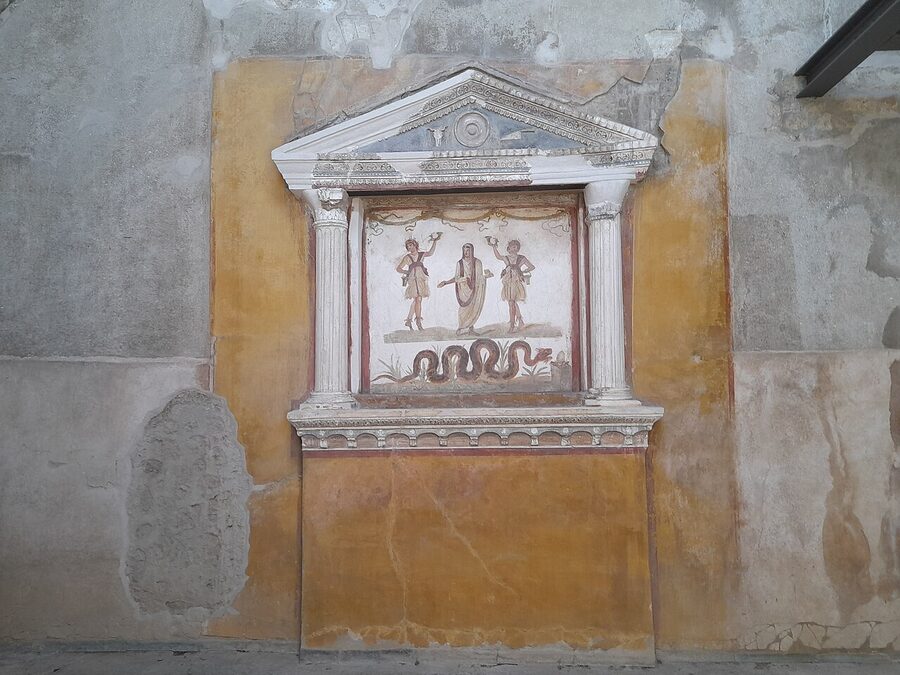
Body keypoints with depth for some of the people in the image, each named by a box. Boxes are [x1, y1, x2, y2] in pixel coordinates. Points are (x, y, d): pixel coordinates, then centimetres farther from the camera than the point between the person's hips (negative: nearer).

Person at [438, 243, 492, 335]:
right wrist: (445, 283, 3)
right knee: (465, 308, -10)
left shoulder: (477, 262, 5)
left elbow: (480, 276, 7)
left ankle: (470, 328, 4)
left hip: (474, 288, 1)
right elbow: (456, 277, 11)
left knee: (473, 308, -3)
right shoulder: (459, 263, 6)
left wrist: (486, 275, -13)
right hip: (464, 288, -1)